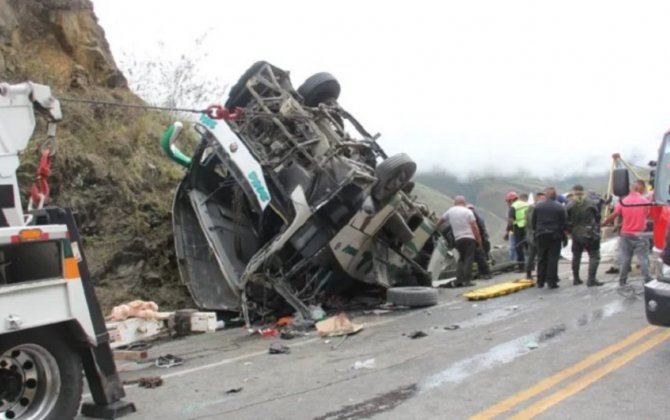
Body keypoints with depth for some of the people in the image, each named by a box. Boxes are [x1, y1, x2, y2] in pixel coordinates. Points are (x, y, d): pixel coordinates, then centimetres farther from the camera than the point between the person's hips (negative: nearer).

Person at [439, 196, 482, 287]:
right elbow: (474, 227, -7)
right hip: (469, 238, -4)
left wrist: (436, 227, 43)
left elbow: (441, 220, 24)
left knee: (462, 259, 15)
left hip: (458, 239, 4)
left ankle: (459, 280, 5)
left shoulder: (450, 211, 10)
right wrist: (479, 239, -1)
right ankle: (467, 280, -11)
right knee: (468, 259, -3)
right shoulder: (468, 211, -1)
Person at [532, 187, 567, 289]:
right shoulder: (559, 208, -6)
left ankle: (540, 281, 15)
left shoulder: (537, 207, -1)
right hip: (555, 236, -2)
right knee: (553, 259, 0)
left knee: (541, 259, 11)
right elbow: (563, 224, -4)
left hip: (541, 235, 2)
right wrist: (564, 237, 5)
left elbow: (533, 223, 3)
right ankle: (551, 281, -2)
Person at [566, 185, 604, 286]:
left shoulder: (569, 206, -5)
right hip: (590, 235, -2)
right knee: (594, 256, 1)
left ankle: (576, 279, 19)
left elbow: (567, 221, -4)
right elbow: (598, 217, 1)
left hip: (576, 235, 2)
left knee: (576, 256, 15)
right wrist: (597, 230, 13)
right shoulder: (591, 203, -6)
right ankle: (591, 279, -9)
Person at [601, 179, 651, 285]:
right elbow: (648, 215, 2)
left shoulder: (623, 201, -3)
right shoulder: (645, 201, -8)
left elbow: (613, 216, -3)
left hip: (626, 234, 2)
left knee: (625, 258, 9)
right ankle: (647, 280, 2)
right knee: (643, 259, 2)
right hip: (640, 235, -2)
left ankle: (622, 280, 15)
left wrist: (603, 224, 9)